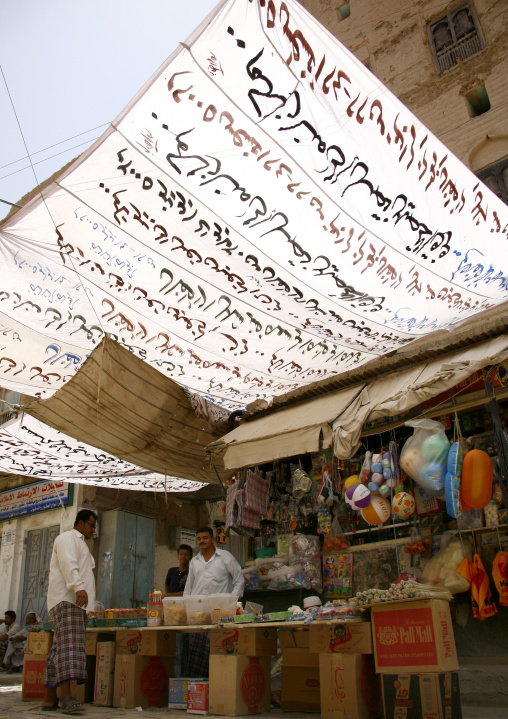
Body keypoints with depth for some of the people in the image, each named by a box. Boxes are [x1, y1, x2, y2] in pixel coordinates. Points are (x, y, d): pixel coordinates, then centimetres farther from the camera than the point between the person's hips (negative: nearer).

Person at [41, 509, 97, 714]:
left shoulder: (79, 543, 31)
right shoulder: (67, 538, 0)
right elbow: (68, 564, -17)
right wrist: (78, 587, -30)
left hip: (76, 602, 10)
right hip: (66, 599, -10)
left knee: (59, 649, 7)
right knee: (68, 643, -20)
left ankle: (49, 698, 7)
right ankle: (66, 696, -29)